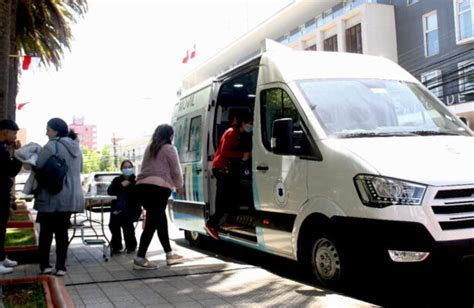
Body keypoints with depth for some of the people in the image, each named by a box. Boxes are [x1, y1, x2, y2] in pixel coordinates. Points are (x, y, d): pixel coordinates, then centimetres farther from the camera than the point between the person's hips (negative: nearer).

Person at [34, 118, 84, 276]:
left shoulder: (51, 146, -14)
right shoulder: (76, 147, 10)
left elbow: (39, 168, -14)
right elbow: (80, 168, 19)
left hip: (52, 197, -6)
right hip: (71, 197, 6)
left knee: (46, 231, 8)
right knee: (62, 231, 11)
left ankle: (45, 265, 12)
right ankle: (61, 266, 10)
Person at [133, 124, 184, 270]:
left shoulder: (149, 148, 23)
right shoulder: (169, 149, 3)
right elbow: (176, 171, 3)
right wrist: (179, 187, 22)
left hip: (141, 187, 8)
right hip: (158, 188, -8)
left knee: (161, 221, 16)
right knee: (152, 223, -5)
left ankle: (169, 254, 24)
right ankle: (140, 259, -6)